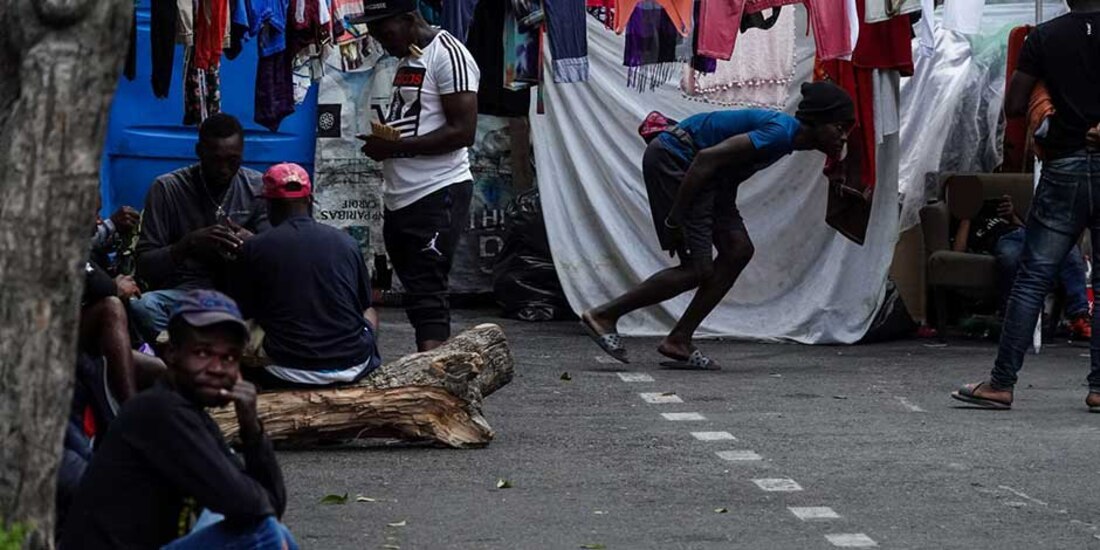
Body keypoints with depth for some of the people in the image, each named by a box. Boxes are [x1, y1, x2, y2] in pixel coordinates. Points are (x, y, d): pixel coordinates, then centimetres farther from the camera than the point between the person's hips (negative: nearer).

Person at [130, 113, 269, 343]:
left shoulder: (258, 188, 5)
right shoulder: (167, 189, -3)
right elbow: (144, 266, -7)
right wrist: (189, 244, -24)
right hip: (180, 289, -2)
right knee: (140, 306, -35)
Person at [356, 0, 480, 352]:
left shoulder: (447, 55, -11)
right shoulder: (407, 60, 17)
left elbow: (463, 131, -18)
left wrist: (394, 146, -18)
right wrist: (382, 140, 7)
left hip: (437, 195, -9)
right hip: (401, 198, 9)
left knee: (426, 294, -14)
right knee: (416, 292, 9)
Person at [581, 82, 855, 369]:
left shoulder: (787, 133, 9)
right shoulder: (780, 132, -23)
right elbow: (708, 157, -29)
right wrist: (675, 219, -25)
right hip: (671, 161, -10)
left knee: (738, 250, 2)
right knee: (698, 269, -10)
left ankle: (679, 341, 4)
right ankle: (604, 315, -3)